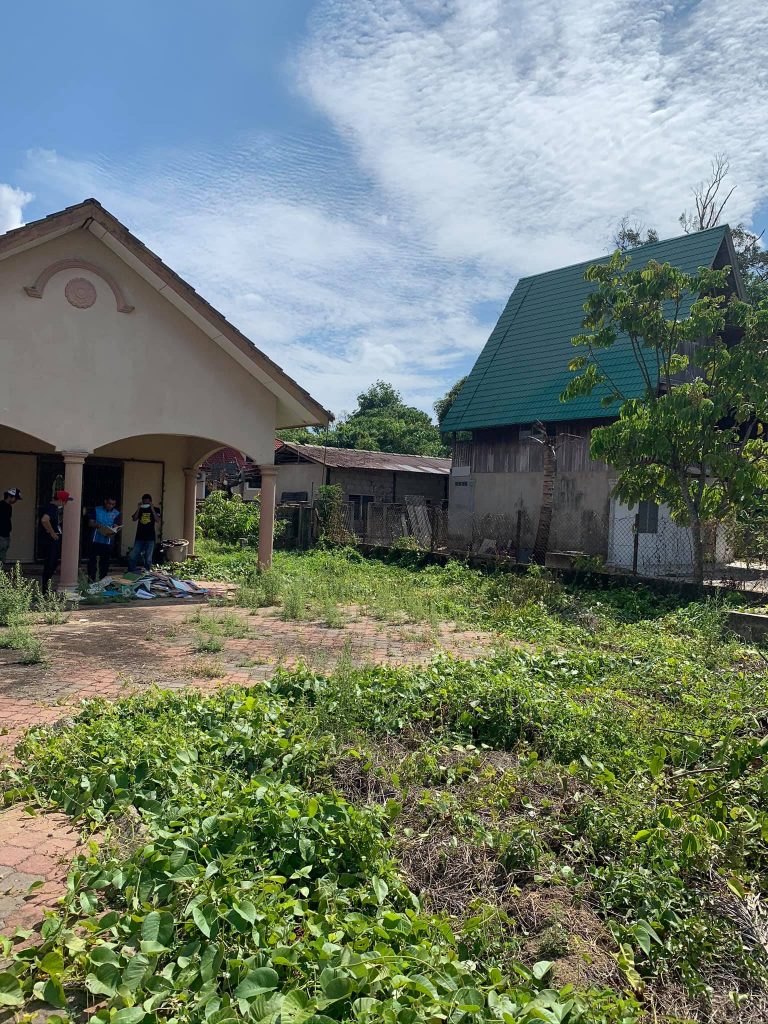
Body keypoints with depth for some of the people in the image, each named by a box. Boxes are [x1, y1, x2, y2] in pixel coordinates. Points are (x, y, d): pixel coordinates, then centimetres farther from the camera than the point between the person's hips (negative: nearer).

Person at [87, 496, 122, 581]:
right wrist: (97, 525, -19)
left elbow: (116, 527, -2)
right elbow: (90, 523, 2)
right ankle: (91, 580, 5)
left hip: (108, 541, 0)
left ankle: (102, 580, 16)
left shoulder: (116, 513, 2)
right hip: (95, 540, 0)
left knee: (105, 563, 7)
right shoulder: (97, 510, 3)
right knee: (92, 560, -1)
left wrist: (112, 532, -24)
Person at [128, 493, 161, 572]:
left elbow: (157, 520, -11)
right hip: (139, 537, 3)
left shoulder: (155, 509, 3)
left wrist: (152, 509, -17)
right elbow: (134, 519, -1)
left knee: (148, 559, 1)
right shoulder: (140, 509, 10)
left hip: (150, 538, -3)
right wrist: (138, 509, -11)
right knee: (132, 557, -1)